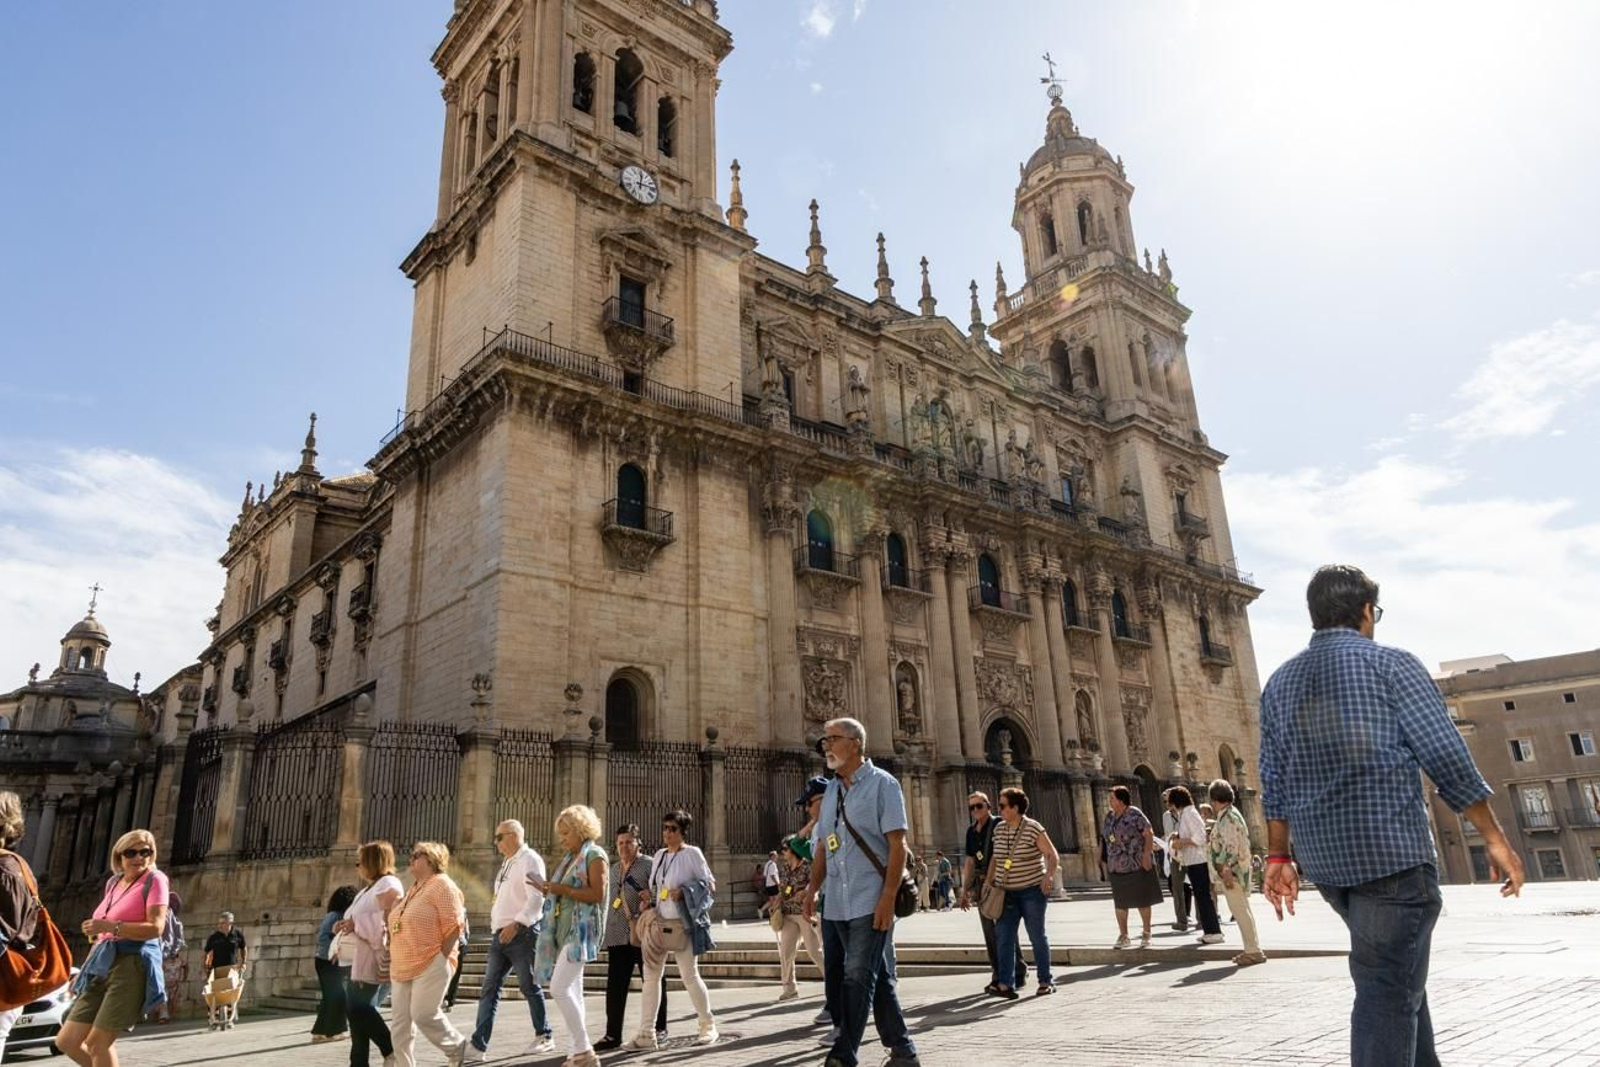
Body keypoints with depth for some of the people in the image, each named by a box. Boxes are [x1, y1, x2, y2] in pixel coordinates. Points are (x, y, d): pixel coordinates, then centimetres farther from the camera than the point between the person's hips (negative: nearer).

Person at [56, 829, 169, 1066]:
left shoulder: (154, 880, -3)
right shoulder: (113, 883, 19)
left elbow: (156, 927, -15)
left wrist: (108, 926, -20)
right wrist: (84, 970, 20)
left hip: (133, 964, -8)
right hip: (102, 966, 8)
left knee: (97, 1043, -8)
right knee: (66, 1041, 7)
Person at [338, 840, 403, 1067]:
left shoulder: (388, 884, -12)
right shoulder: (370, 888, 21)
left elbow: (389, 919, -20)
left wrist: (356, 923, -19)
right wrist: (348, 925, 5)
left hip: (373, 957, -11)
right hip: (360, 957, 11)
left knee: (359, 1007, -13)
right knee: (356, 1008, 8)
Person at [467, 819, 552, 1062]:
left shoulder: (530, 860, -12)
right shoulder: (507, 863, 17)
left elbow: (536, 899, -22)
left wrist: (516, 924, -29)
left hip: (522, 933, -8)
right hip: (500, 934, 8)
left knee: (529, 986, 2)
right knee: (489, 989, 3)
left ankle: (545, 1037, 16)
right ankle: (478, 1047, 4)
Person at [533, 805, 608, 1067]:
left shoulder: (594, 855, -7)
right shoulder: (570, 857, 18)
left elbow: (597, 894, -17)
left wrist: (562, 889, -18)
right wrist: (549, 890, 6)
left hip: (580, 930, -9)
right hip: (563, 929, 9)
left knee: (559, 988, -16)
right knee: (571, 993, 9)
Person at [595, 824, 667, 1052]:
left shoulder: (649, 865, -4)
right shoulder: (614, 869, 16)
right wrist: (607, 933, 18)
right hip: (618, 937, 5)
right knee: (615, 986, 1)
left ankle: (659, 1029, 19)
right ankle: (613, 1035, 7)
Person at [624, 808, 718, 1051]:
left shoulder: (692, 853, -7)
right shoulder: (659, 854, 10)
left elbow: (710, 885, -8)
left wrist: (684, 892, -20)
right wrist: (647, 897, 1)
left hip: (681, 924, -6)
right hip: (656, 922, 6)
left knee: (690, 975, 0)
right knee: (651, 976, 6)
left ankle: (708, 1027, 16)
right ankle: (646, 1034, 13)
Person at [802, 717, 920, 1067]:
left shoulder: (882, 784, -5)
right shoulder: (832, 789, 15)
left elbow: (897, 845, -11)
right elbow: (822, 845, 18)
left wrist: (888, 897, -17)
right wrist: (813, 889, 8)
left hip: (870, 904, -6)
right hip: (835, 904, 7)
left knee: (858, 980, -5)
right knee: (878, 979, 13)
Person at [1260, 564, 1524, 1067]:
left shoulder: (1279, 682, 11)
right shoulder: (1391, 663, -3)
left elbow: (1274, 782, 11)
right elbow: (1447, 757, -8)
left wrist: (1278, 856, 15)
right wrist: (1495, 837, 1)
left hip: (1324, 861, 6)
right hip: (1393, 854, -6)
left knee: (1398, 972, 24)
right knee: (1389, 987, -2)